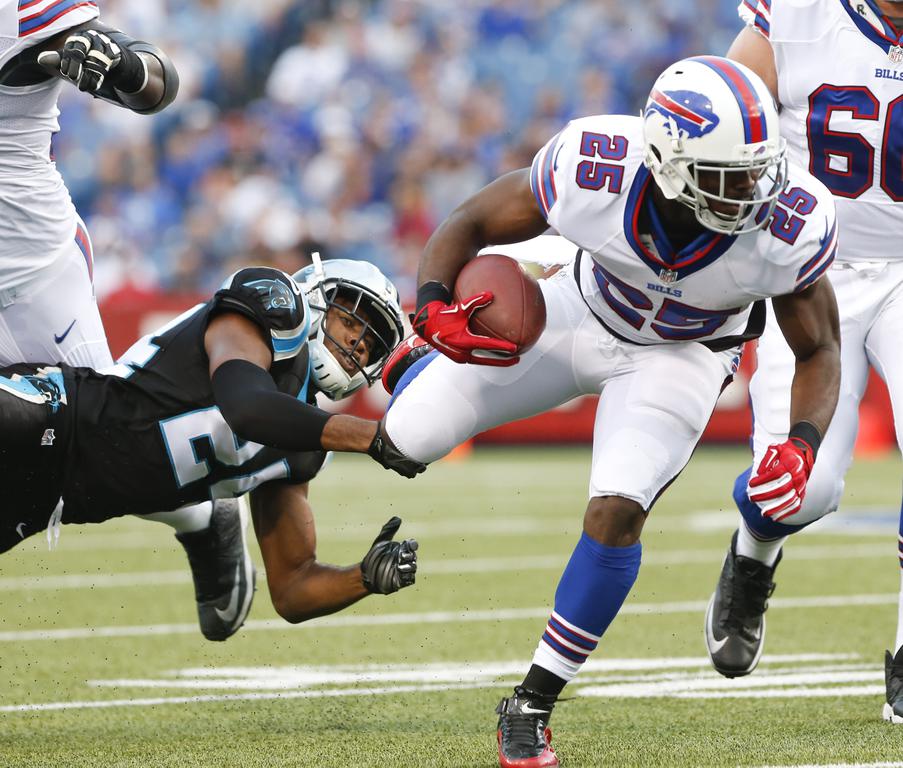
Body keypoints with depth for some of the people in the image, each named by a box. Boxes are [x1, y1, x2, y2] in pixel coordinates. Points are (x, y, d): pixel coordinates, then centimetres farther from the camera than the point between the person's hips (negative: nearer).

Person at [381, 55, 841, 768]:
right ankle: (425, 359, 41)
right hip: (582, 310, 1)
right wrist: (435, 309, -37)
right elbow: (469, 225, -18)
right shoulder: (593, 172, -37)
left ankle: (531, 706, -5)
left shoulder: (790, 225, -35)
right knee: (406, 438, 1)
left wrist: (803, 443, -35)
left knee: (617, 512, -23)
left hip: (680, 355, -1)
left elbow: (819, 353, -16)